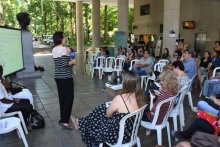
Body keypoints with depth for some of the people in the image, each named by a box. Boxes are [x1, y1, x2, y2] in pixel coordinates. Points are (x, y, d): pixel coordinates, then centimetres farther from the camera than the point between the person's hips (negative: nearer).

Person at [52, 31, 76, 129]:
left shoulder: (54, 49, 9)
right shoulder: (64, 49, -16)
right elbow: (65, 64, -22)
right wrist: (73, 61, -5)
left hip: (57, 76, 8)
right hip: (66, 76, -8)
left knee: (62, 96, 15)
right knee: (69, 97, -2)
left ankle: (63, 117, 25)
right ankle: (64, 120, -4)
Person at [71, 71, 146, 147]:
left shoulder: (120, 98, -28)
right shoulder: (141, 96, -9)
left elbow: (108, 114, -10)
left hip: (119, 135, -7)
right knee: (102, 108, 16)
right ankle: (82, 122, 35)